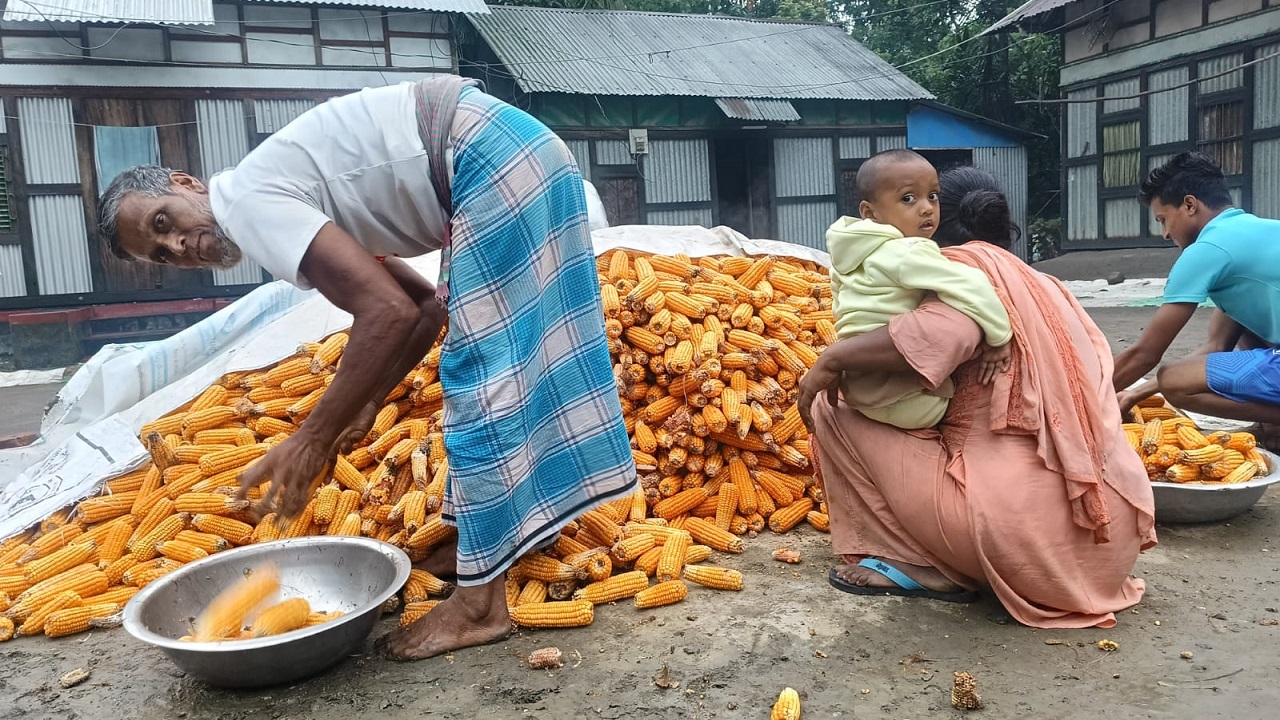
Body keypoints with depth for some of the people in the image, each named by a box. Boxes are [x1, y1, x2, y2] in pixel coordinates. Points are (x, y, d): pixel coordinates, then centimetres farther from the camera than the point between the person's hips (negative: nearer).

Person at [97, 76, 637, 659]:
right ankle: (481, 540, 28)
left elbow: (387, 312, -21)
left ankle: (480, 603, -1)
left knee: (480, 370, -9)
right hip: (519, 154, 10)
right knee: (479, 360, 15)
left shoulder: (248, 201, -9)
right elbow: (427, 304, 17)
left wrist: (315, 438, -13)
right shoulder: (287, 198, 18)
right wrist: (368, 404, 14)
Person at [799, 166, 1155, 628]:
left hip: (1025, 531, -8)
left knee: (830, 412, 1)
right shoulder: (1044, 286, 21)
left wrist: (833, 358, -11)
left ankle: (921, 566, 3)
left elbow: (944, 332, -25)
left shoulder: (965, 262, -1)